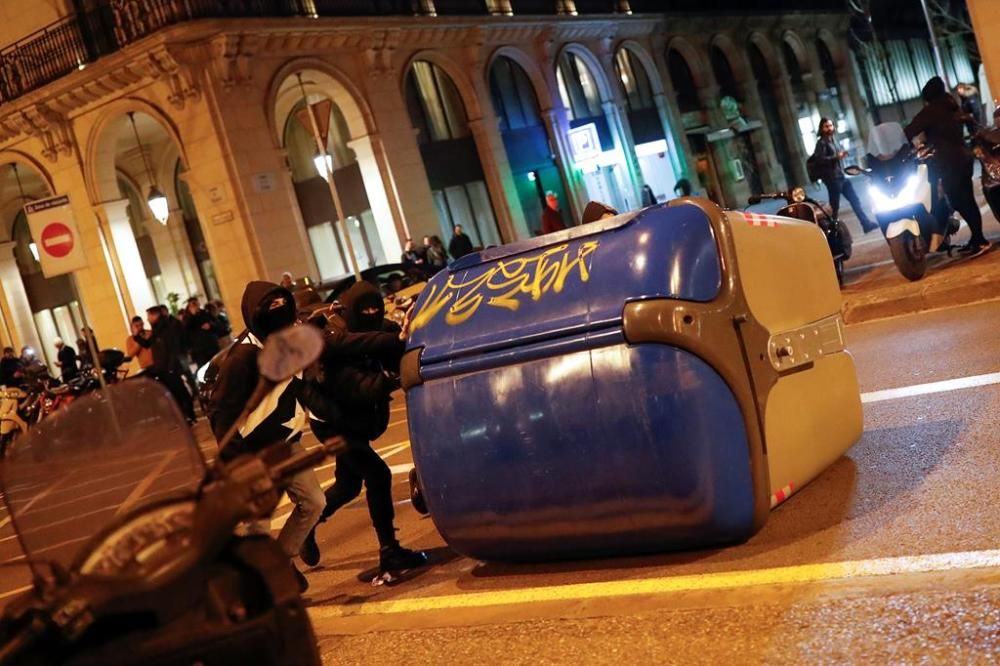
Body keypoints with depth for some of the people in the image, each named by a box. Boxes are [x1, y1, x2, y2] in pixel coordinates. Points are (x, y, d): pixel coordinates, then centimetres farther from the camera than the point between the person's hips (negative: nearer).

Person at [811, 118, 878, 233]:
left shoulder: (833, 139, 16)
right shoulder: (821, 143, -10)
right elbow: (820, 159, -24)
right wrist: (836, 157, -28)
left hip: (841, 176, 8)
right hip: (832, 178, -8)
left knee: (855, 200, 4)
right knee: (834, 206, -2)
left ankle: (866, 224, 4)